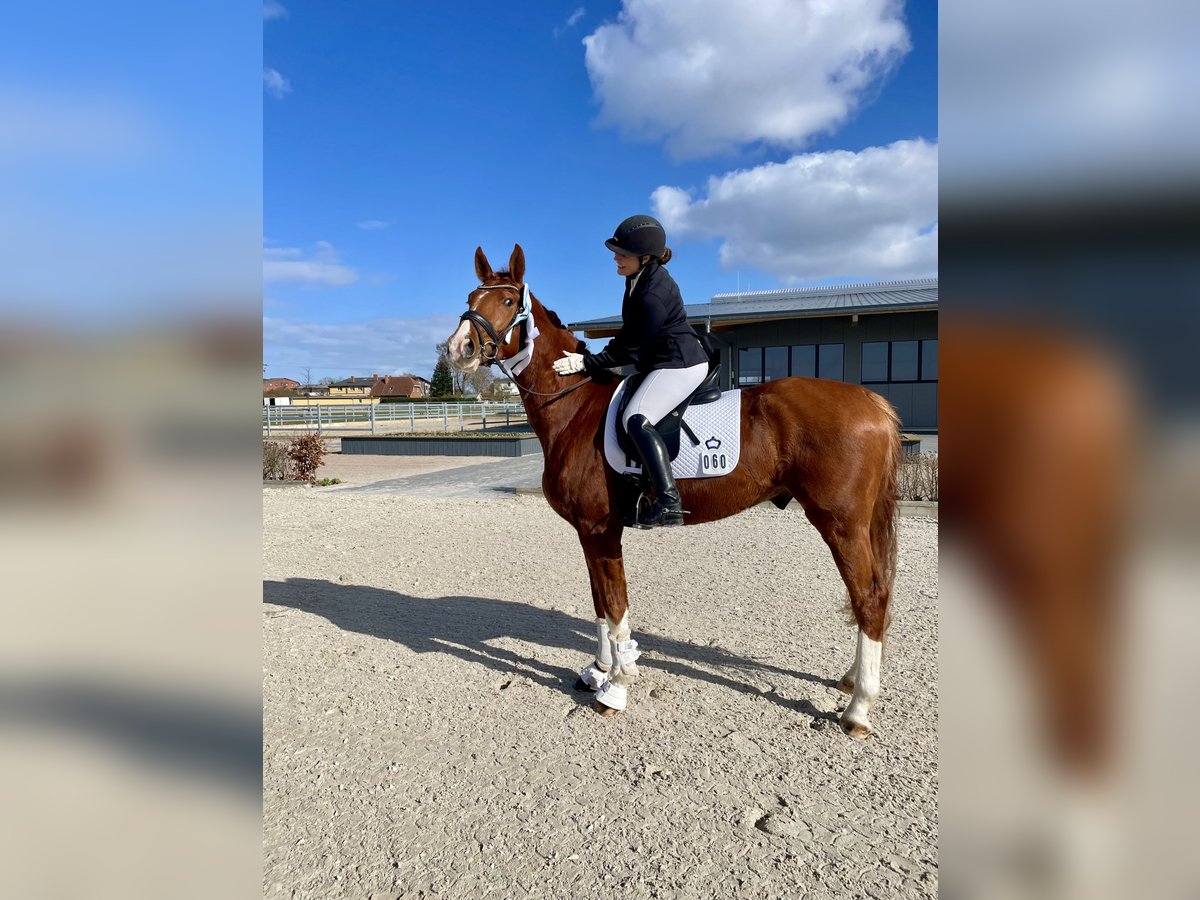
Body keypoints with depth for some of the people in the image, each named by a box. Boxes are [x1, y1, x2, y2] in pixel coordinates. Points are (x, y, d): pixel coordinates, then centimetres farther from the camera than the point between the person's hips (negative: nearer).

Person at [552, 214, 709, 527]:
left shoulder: (654, 295, -23)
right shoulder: (639, 278, 9)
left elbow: (633, 348, -19)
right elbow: (629, 333, 17)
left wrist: (588, 363, -16)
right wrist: (597, 360, 10)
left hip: (680, 365, -12)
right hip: (665, 363, 12)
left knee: (636, 418, -27)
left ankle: (669, 504, -33)